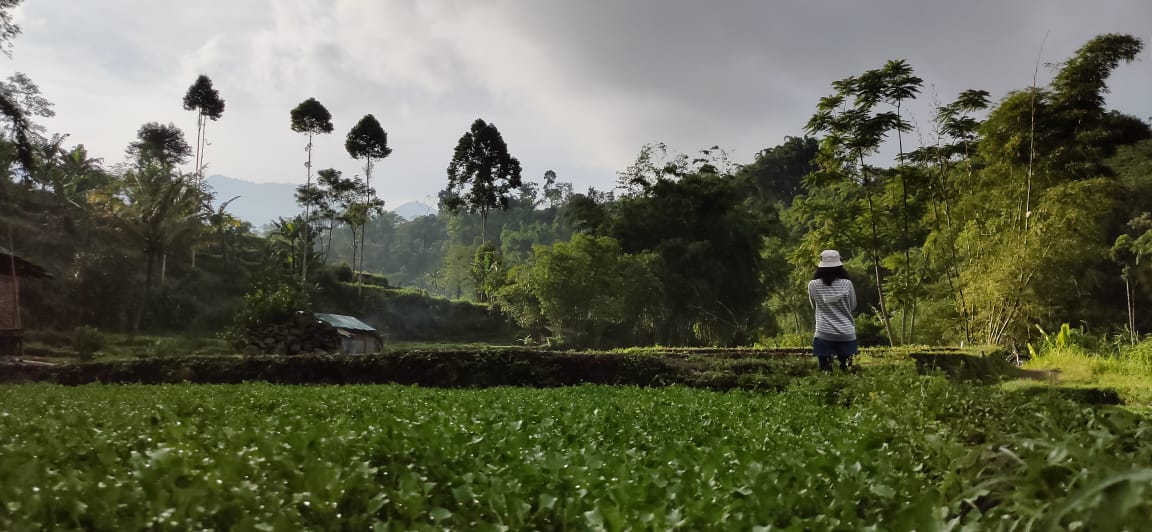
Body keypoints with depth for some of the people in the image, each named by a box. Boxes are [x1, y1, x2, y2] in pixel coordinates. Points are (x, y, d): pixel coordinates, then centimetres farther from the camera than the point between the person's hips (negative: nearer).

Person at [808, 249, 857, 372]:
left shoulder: (813, 285, -3)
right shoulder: (847, 284, -5)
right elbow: (853, 306, 10)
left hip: (824, 335, 0)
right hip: (846, 334, 1)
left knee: (825, 371, 4)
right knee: (846, 370, 8)